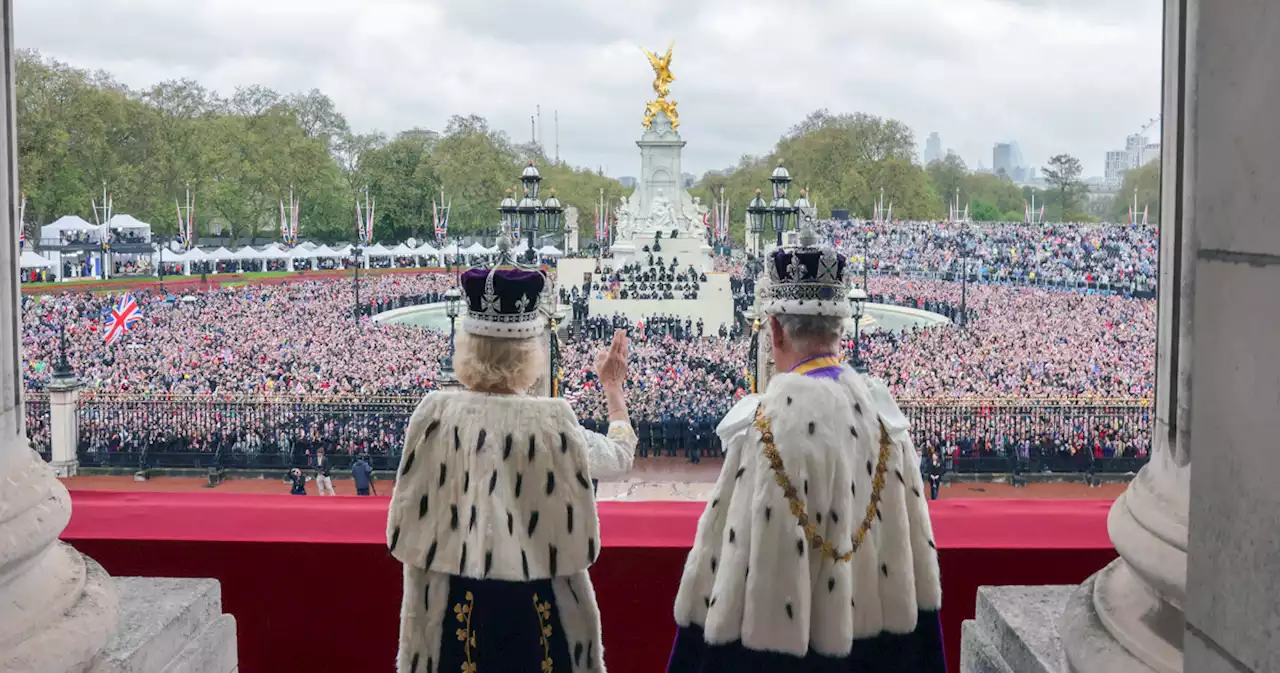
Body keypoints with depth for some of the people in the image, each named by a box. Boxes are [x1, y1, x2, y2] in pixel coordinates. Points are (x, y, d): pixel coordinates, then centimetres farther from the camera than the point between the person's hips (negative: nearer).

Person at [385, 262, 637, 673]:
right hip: (536, 607, -1)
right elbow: (621, 456, 7)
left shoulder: (436, 414, -10)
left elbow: (407, 525, -1)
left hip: (454, 605, 2)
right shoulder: (552, 421, -13)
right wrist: (614, 389, 22)